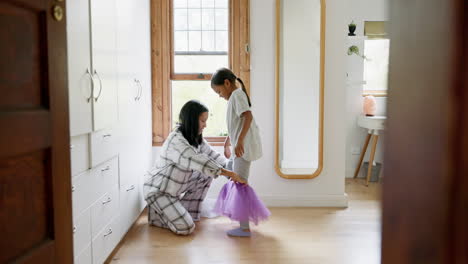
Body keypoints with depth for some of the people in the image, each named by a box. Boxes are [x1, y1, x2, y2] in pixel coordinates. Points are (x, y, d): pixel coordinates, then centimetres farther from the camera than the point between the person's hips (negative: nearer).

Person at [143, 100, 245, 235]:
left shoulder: (195, 138, 1)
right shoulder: (176, 140, -27)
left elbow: (211, 154, 4)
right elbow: (198, 161, -36)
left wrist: (231, 169, -11)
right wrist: (228, 173, -35)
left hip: (175, 189, 9)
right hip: (158, 191, -9)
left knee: (206, 175, 0)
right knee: (186, 228, -18)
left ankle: (187, 211, 8)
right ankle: (157, 212, 6)